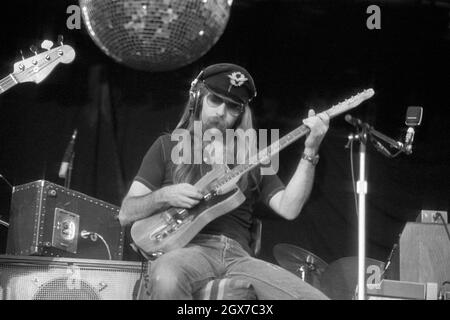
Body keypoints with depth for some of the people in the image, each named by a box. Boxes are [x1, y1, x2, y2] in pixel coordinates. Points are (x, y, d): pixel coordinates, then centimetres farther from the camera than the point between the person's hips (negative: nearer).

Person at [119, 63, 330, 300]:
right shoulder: (169, 146, 14)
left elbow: (288, 208, 4)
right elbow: (125, 214, 9)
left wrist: (310, 152, -3)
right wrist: (164, 196, -10)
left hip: (238, 255, 2)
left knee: (315, 297, -21)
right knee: (166, 279, -40)